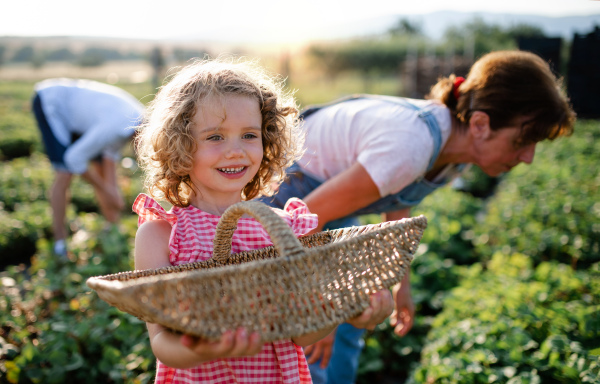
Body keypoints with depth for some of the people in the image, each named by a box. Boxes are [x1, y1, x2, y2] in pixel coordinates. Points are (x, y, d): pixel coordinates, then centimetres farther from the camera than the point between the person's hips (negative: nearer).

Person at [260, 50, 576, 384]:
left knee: (350, 322, 16)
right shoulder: (409, 148, -37)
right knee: (320, 349, -7)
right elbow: (309, 216, -32)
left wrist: (402, 282, 12)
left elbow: (398, 197, 9)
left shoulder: (456, 144, -9)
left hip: (323, 186, 8)